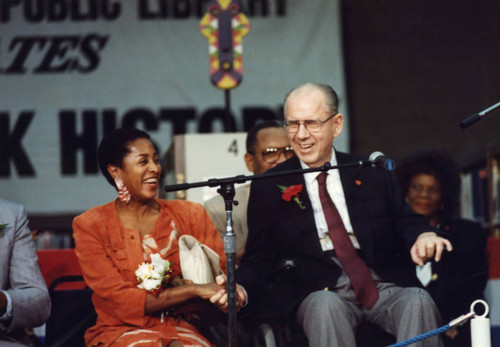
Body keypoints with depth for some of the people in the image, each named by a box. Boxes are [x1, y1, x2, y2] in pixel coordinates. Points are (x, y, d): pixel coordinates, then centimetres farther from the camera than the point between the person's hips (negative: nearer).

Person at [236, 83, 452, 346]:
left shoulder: (371, 174, 15)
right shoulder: (269, 188, 10)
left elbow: (404, 221, 16)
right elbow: (259, 258, 9)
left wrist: (423, 235, -10)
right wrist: (240, 289, -14)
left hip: (383, 287, 2)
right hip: (318, 292, -1)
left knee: (418, 301, -31)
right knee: (326, 305, -37)